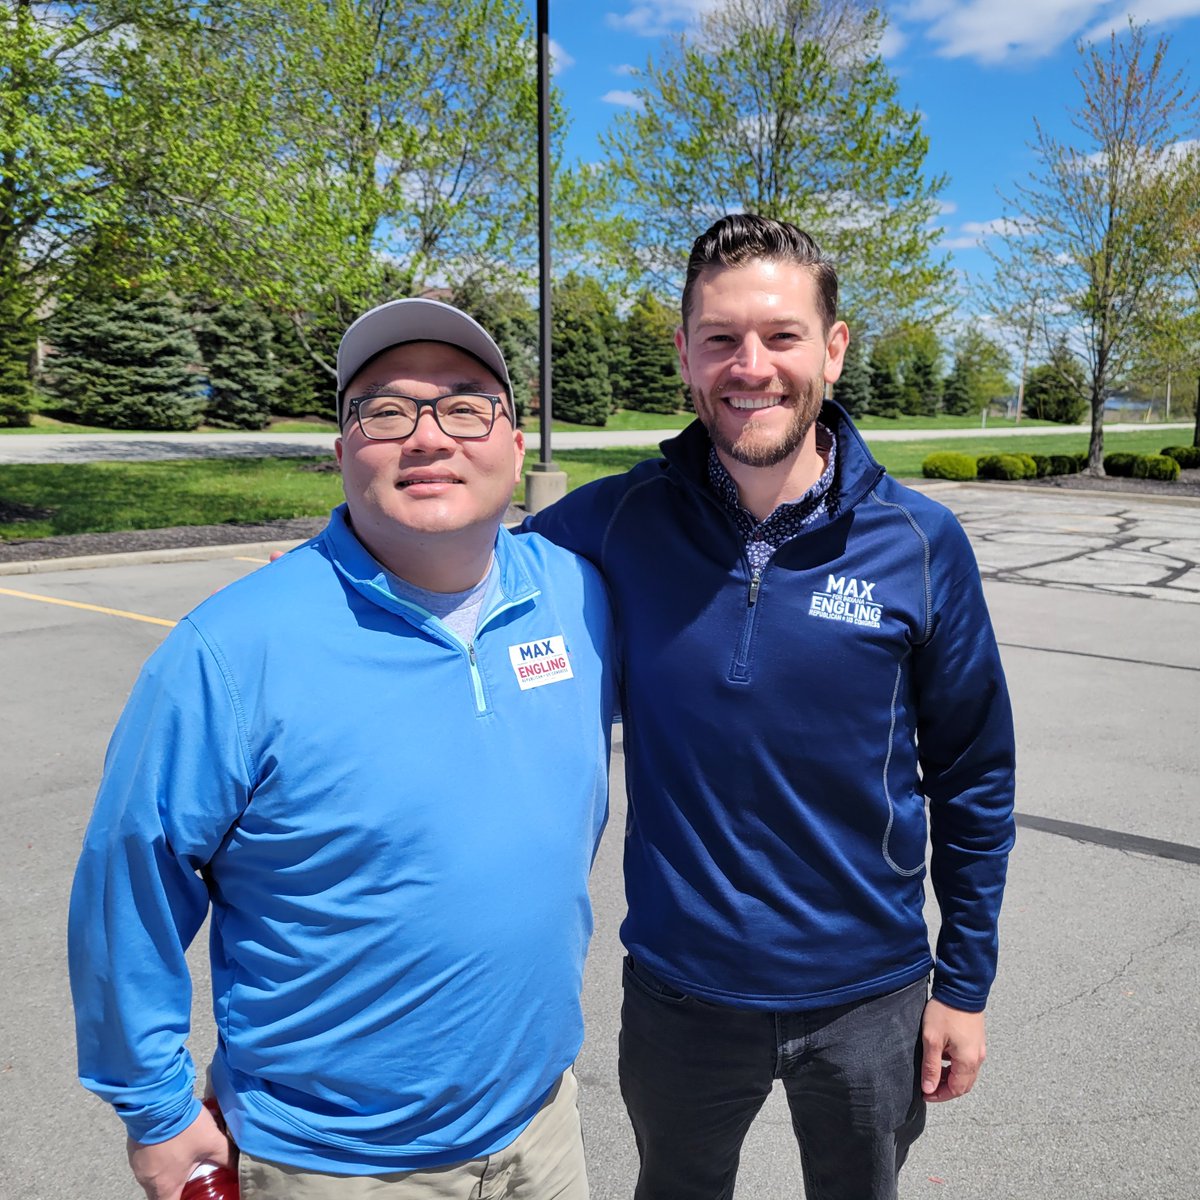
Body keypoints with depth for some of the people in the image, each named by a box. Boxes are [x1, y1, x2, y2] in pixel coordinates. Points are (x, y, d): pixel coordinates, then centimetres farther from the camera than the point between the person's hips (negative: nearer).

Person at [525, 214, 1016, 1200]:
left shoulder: (920, 544, -13)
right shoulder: (619, 522, -13)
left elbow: (972, 780, -3)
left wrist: (965, 983, 1)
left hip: (868, 998, 0)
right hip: (678, 989, 1)